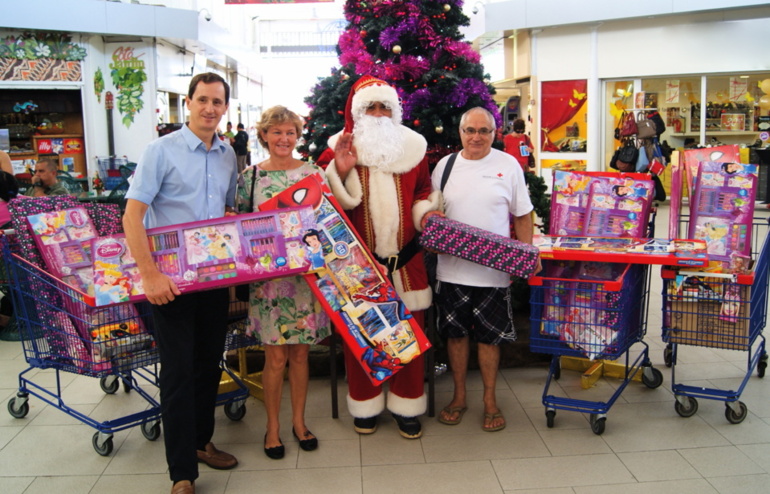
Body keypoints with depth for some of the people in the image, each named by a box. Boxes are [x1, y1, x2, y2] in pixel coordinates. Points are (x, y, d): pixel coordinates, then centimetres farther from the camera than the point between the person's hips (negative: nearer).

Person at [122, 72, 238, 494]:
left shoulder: (228, 155, 8)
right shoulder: (162, 150, -8)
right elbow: (132, 214, -14)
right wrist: (150, 274, -21)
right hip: (172, 278, -5)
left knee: (210, 364, 14)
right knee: (179, 370, -1)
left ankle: (201, 441, 33)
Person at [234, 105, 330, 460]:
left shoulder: (313, 172, 4)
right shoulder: (251, 176, 2)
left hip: (307, 272, 1)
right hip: (268, 274, -1)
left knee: (300, 351, 10)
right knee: (276, 354, 3)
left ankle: (299, 421, 26)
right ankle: (273, 426, 21)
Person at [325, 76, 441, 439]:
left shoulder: (412, 147, 6)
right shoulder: (343, 147, 0)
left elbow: (424, 191, 17)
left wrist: (426, 211, -3)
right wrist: (340, 172, -19)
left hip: (405, 259, 2)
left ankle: (407, 406, 23)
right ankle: (365, 404, 26)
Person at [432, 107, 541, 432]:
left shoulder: (508, 165, 1)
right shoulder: (445, 165, 6)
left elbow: (522, 216, 4)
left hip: (494, 270, -2)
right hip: (452, 268, 2)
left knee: (490, 336, 7)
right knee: (455, 333, 11)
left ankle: (490, 400, 24)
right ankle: (459, 396, 28)